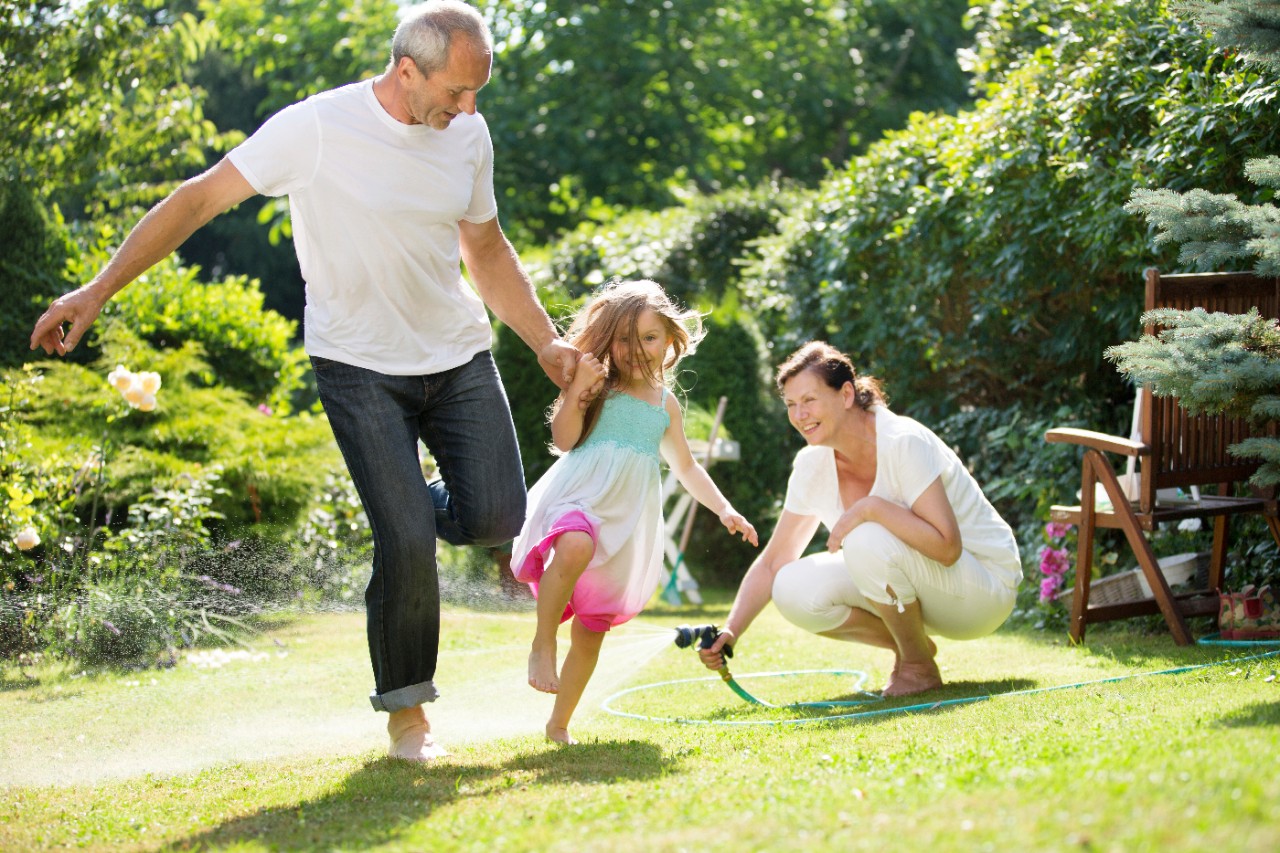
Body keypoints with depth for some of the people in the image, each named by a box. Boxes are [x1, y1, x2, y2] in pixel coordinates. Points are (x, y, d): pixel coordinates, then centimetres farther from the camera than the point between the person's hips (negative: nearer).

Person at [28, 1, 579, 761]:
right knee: (405, 541, -12)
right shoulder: (317, 128, -17)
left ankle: (406, 506, 27)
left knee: (497, 517, -7)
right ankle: (406, 707, 9)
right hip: (360, 364, -4)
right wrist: (99, 291, -14)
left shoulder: (469, 135, 0)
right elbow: (201, 199, -12)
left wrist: (548, 341, 6)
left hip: (457, 355, 5)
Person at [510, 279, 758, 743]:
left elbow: (686, 467, 28)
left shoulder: (666, 403, 17)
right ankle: (542, 645, -27)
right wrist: (578, 389, -16)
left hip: (627, 517, 4)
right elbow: (563, 439, -5)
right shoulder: (599, 387, 5)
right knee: (576, 548, -41)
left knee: (592, 630, 4)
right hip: (579, 498, -4)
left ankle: (559, 723, 16)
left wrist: (724, 509, 20)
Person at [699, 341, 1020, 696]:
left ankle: (920, 667, -11)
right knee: (794, 589, -15)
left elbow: (947, 548, -30)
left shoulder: (904, 443, -24)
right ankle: (911, 645, 5)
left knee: (866, 540, -33)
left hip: (987, 590, -7)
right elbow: (772, 562, 1)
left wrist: (871, 508, -35)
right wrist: (730, 631, -11)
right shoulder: (812, 464, -4)